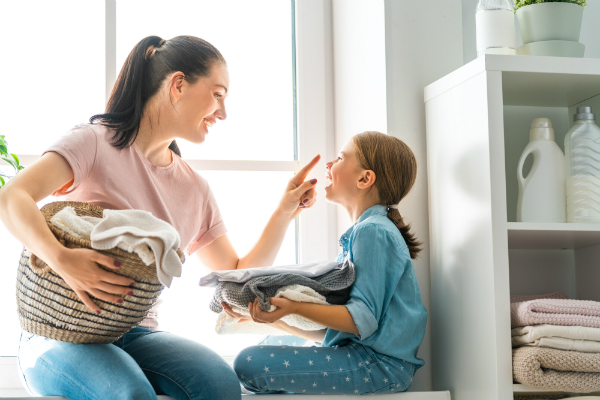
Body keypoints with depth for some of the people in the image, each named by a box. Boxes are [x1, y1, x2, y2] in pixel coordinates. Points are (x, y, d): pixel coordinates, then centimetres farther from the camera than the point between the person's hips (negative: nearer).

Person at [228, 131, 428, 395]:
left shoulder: (373, 232, -11)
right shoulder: (360, 233, 20)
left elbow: (363, 320, -21)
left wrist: (294, 307, -29)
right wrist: (274, 319, 9)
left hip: (379, 364, -10)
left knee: (249, 364, -19)